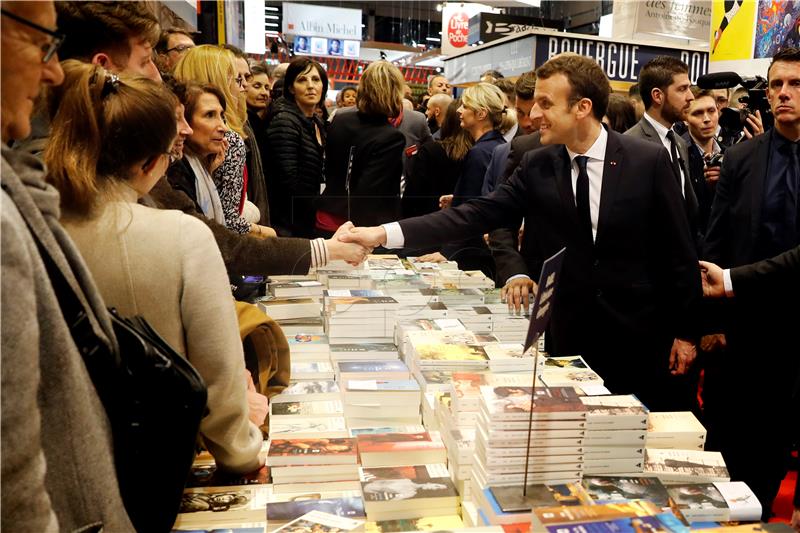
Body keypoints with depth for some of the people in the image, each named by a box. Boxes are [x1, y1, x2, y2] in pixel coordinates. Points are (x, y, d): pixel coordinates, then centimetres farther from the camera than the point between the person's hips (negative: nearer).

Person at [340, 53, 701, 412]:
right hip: (569, 335, 2)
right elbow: (478, 214, -9)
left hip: (638, 335, -2)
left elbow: (677, 252, -3)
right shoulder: (536, 166, -2)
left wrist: (684, 331, -1)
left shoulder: (649, 161, -8)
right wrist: (384, 234, -19)